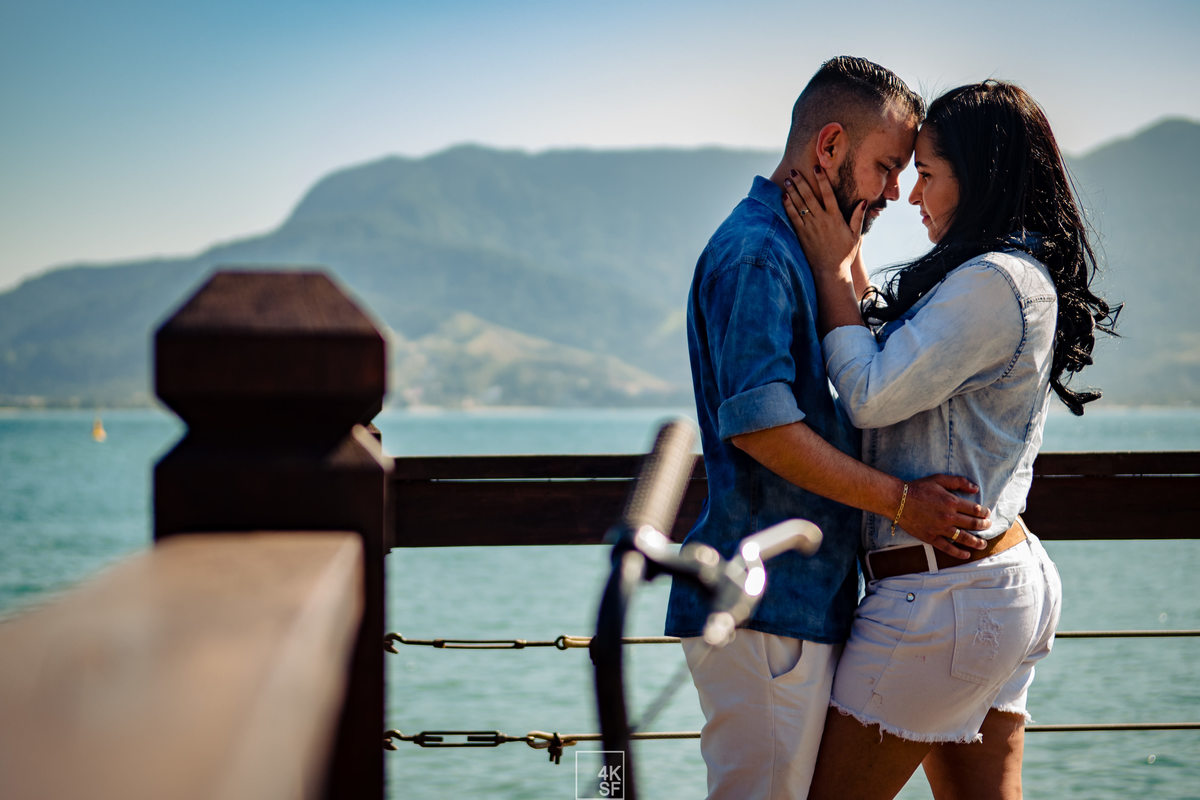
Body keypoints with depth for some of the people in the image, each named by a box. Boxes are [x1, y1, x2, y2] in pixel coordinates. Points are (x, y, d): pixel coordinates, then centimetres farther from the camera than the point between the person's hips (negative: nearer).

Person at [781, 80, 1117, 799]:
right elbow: (895, 370, 21)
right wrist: (852, 275, 16)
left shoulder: (995, 281, -18)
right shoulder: (1026, 278, 14)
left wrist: (831, 269, -7)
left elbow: (872, 397, -17)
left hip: (944, 593, -10)